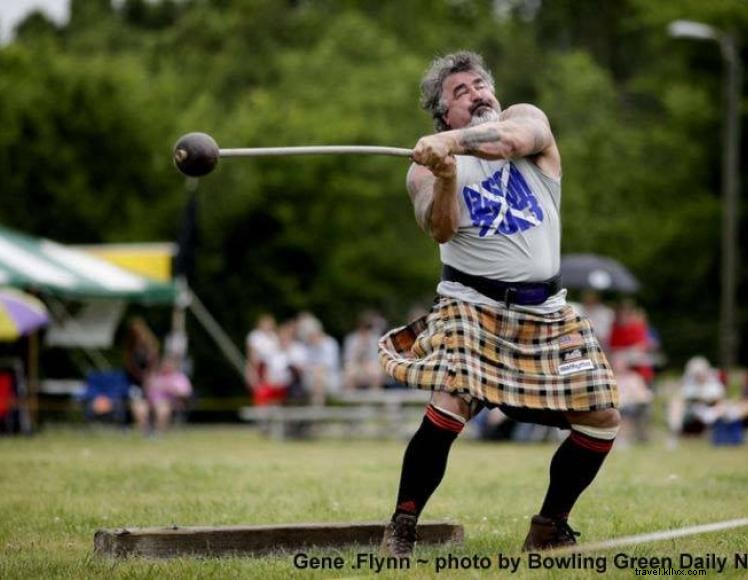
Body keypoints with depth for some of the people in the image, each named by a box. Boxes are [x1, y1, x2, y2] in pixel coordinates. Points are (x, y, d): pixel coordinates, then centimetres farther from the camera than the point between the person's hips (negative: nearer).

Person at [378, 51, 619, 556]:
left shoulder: (528, 119, 4)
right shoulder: (426, 165, 2)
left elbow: (511, 139, -22)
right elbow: (439, 230, -17)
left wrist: (452, 141, -38)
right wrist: (445, 177, -36)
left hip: (546, 311, 3)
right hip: (473, 305, -3)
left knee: (602, 419, 0)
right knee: (448, 410, -25)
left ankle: (549, 528, 18)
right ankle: (401, 528, -12)